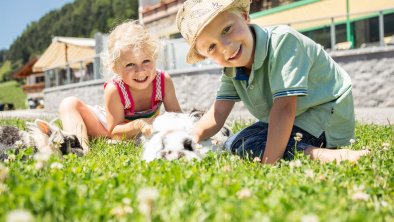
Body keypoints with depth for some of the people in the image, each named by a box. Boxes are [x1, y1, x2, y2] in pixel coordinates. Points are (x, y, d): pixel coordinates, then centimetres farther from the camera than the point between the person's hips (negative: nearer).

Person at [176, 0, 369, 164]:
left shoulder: (282, 40, -28)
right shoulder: (232, 70, -3)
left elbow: (284, 108, -35)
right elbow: (217, 113, -5)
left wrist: (268, 163, -38)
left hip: (328, 119, -9)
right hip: (294, 122, 9)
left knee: (247, 146, -22)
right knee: (231, 145, 10)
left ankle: (322, 155, -30)